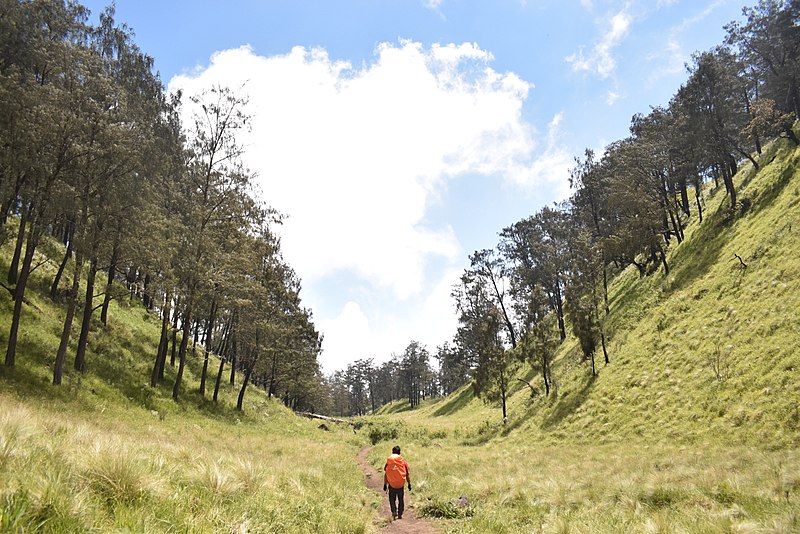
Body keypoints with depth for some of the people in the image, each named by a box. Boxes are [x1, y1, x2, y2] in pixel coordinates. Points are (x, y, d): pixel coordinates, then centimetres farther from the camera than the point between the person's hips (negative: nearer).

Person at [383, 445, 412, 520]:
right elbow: (407, 474, 1)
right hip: (401, 484, 1)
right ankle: (400, 514, 15)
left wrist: (385, 485, 5)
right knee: (401, 500, 16)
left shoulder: (388, 462, -4)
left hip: (391, 484, -1)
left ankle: (394, 511, -7)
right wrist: (409, 484, 9)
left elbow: (385, 474, -2)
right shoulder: (403, 462, -2)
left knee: (392, 499, 12)